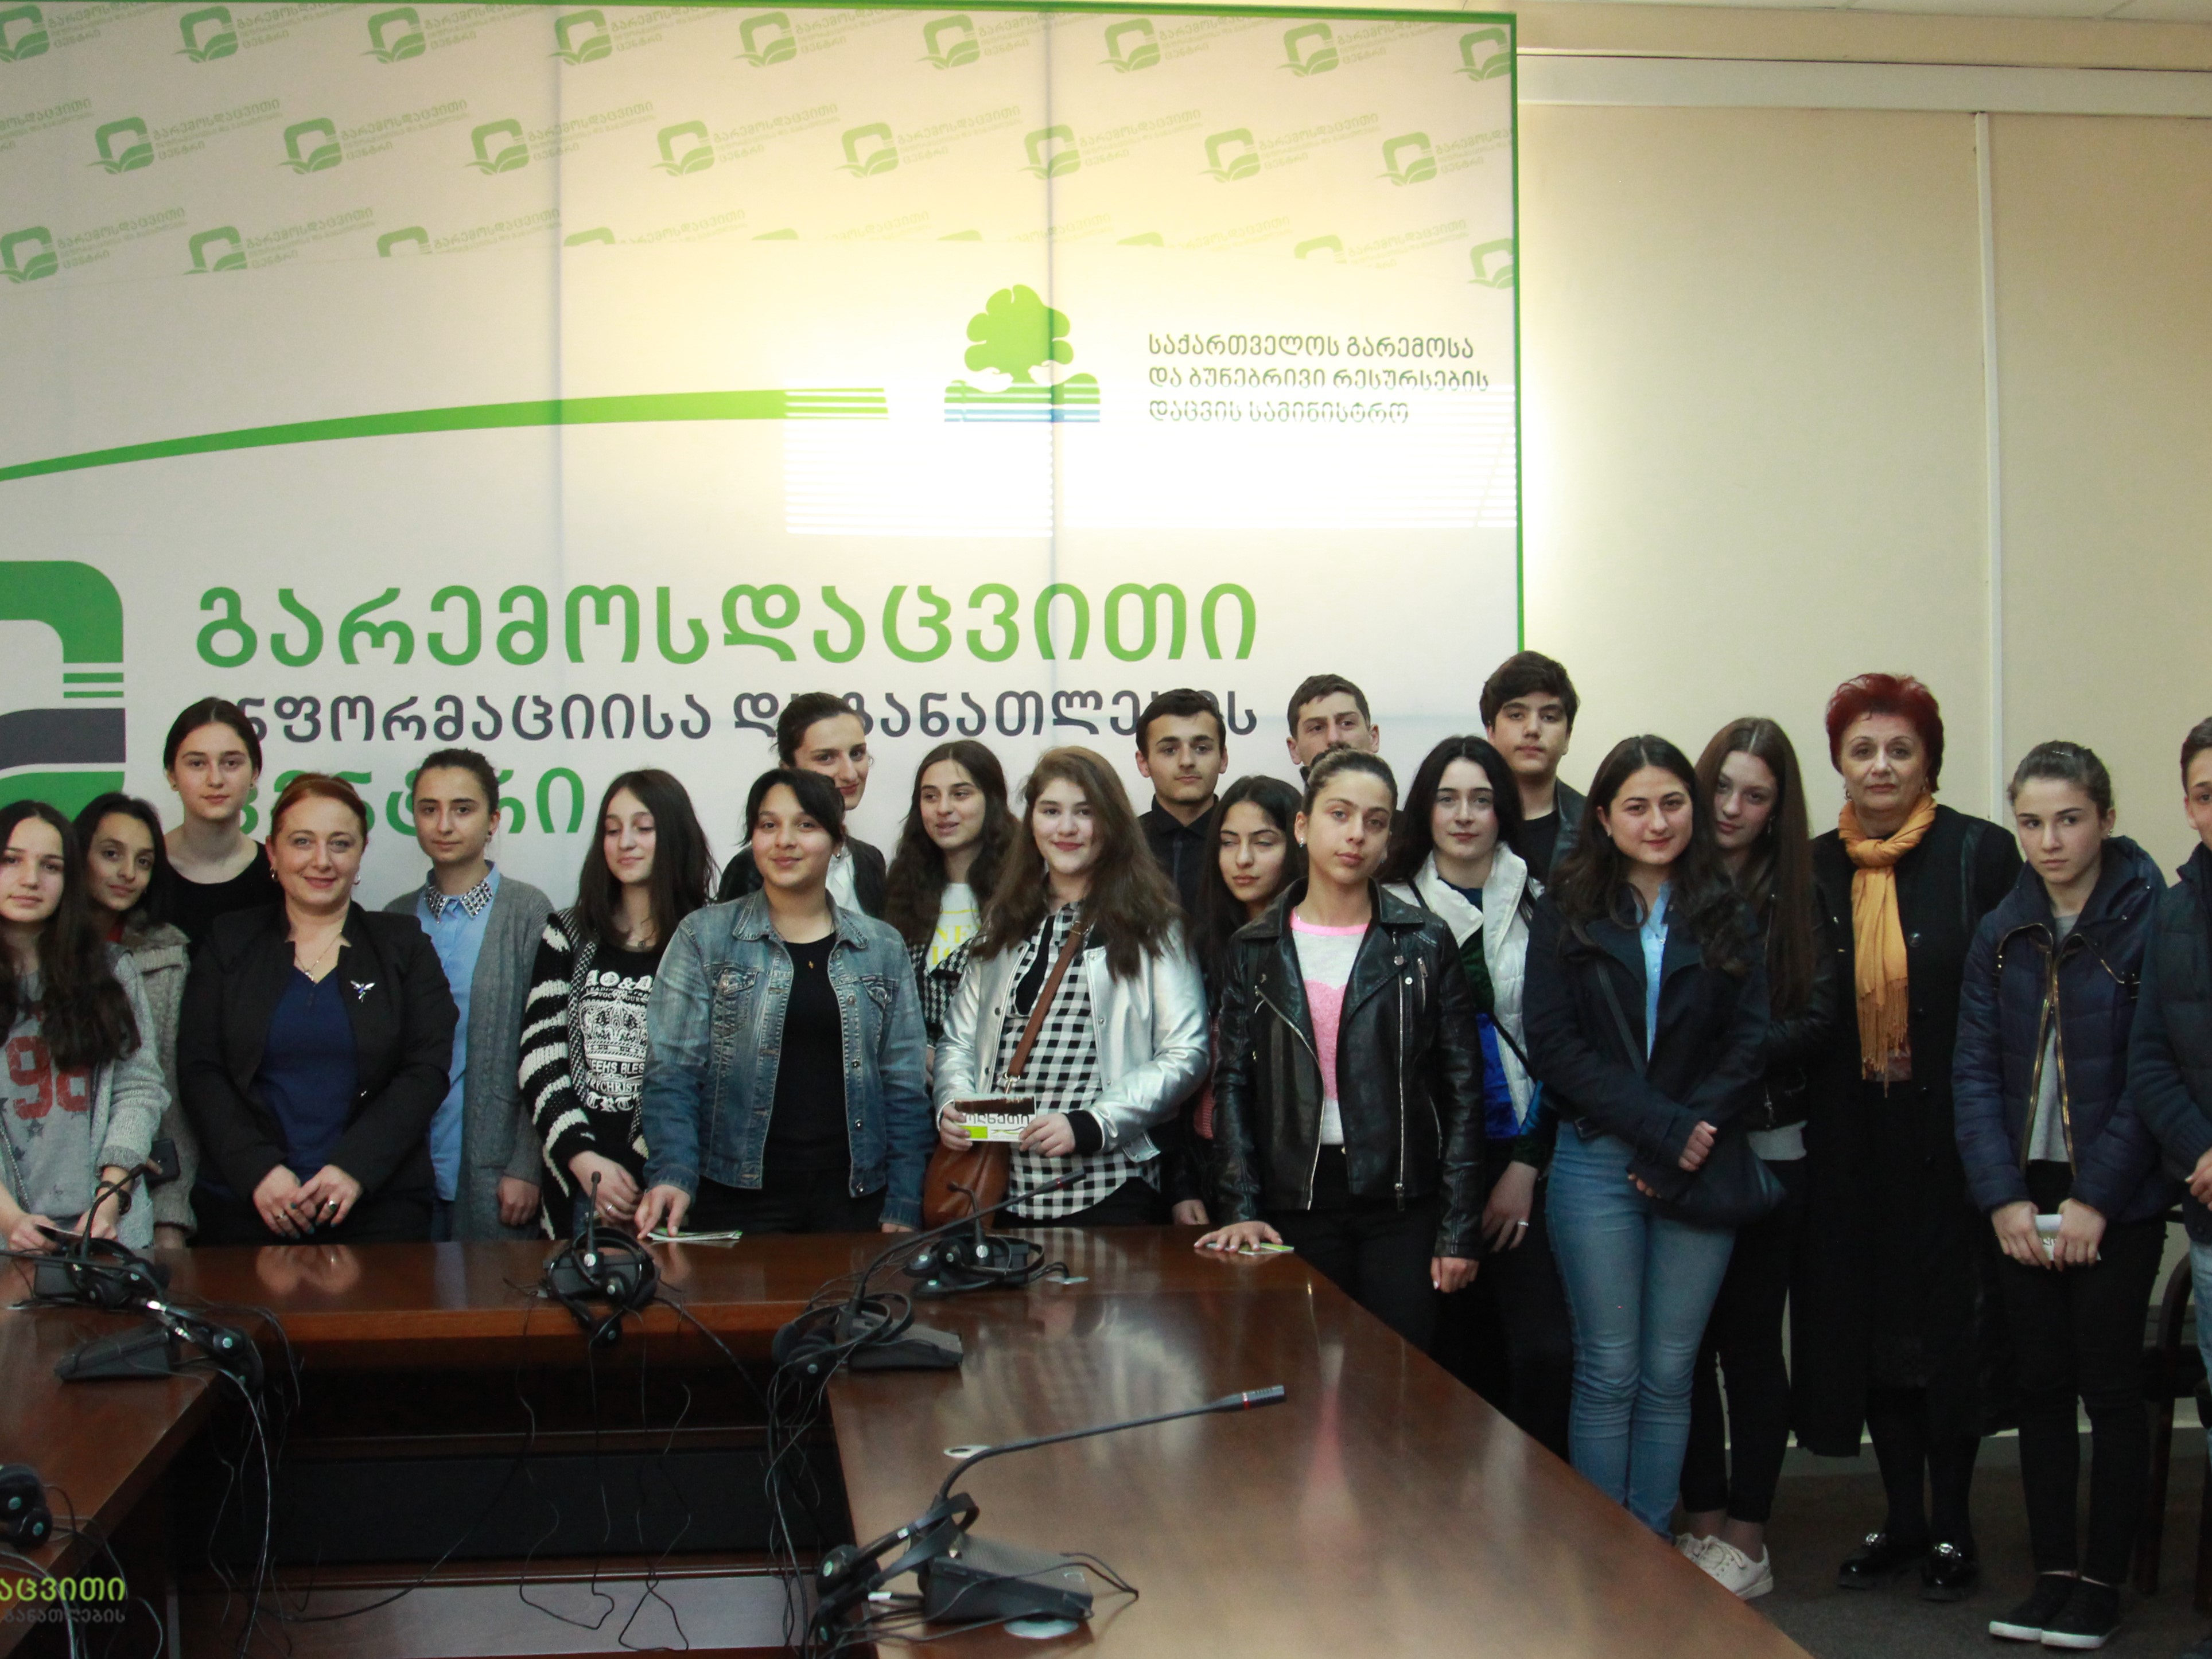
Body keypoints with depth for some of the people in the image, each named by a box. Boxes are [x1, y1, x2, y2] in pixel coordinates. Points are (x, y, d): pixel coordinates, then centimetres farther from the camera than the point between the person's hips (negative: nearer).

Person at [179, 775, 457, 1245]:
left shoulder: (403, 945, 9)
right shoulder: (228, 944, 11)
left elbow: (427, 1070, 0)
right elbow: (199, 1070, 3)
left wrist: (355, 1169, -13)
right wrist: (258, 1170, -11)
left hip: (380, 1202, 0)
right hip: (246, 1202, 1)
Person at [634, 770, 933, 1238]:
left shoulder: (883, 947, 9)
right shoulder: (704, 938, 4)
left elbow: (905, 1088, 8)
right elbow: (672, 1072, -2)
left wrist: (902, 1211, 0)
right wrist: (673, 1177, -18)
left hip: (852, 1198, 2)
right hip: (738, 1199, -2)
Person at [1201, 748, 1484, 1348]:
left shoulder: (1425, 944, 2)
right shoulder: (1255, 949, 6)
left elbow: (1463, 1091, 2)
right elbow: (1233, 1085, 6)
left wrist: (1459, 1229, -3)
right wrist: (1241, 1209, -5)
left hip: (1402, 1206, -1)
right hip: (1296, 1203, 1)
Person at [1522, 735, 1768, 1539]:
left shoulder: (1726, 915, 9)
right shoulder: (1568, 909, 4)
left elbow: (1751, 1043, 2)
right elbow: (1552, 1043, -5)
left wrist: (1692, 1141, -11)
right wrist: (1662, 1127, -13)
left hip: (1699, 1164, 2)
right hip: (1597, 1163, -2)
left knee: (1670, 1375, 5)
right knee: (1609, 1372, 0)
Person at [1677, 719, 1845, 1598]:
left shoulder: (1799, 899, 2)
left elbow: (1819, 1022, -5)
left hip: (1766, 1150, -1)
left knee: (1751, 1342, 6)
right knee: (1684, 1341, 7)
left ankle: (1747, 1536, 15)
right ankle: (1703, 1521, 20)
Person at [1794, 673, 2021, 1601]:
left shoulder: (1982, 856, -5)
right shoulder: (1813, 870, 6)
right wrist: (1812, 1120, 2)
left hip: (1951, 1133, -3)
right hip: (1851, 1144, 4)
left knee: (1952, 1321, 3)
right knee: (1869, 1326, 9)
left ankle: (1951, 1525, 17)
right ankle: (1903, 1517, 23)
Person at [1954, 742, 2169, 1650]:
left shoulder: (2150, 921, -8)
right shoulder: (2001, 933, 6)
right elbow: (1976, 1071, 4)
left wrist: (2096, 1198, -14)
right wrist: (2003, 1196, -7)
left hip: (2116, 1197, -4)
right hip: (2024, 1193, 4)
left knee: (2110, 1385, 3)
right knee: (2041, 1386, 9)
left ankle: (2104, 1579, 15)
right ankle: (2053, 1571, 18)